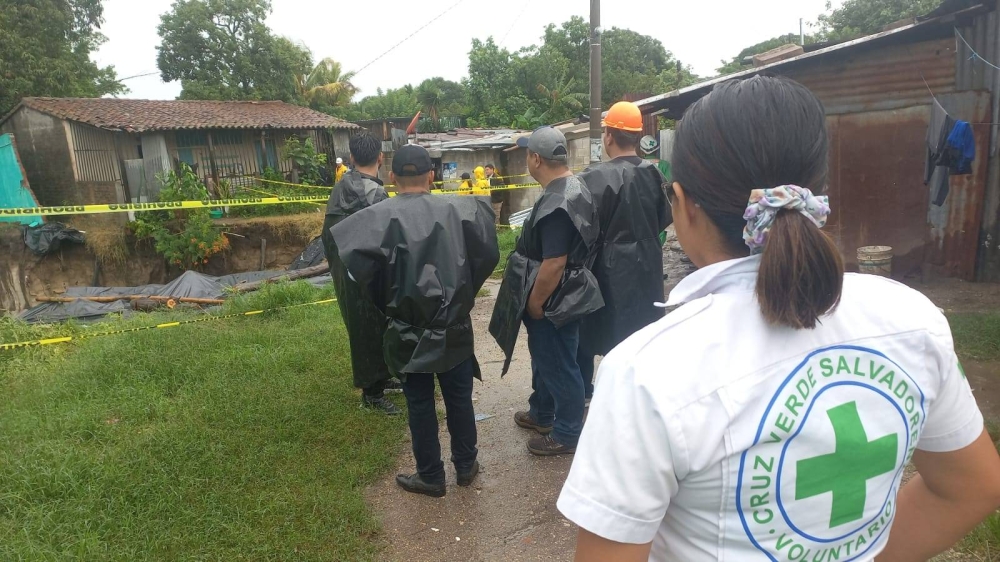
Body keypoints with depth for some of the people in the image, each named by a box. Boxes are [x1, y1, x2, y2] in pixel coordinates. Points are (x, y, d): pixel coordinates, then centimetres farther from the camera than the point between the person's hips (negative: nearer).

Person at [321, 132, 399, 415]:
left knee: (361, 329, 19)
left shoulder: (340, 187, 5)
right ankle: (372, 392, 13)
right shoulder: (375, 193, -20)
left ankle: (378, 378, 34)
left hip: (345, 271, 8)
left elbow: (328, 230, 11)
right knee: (372, 331, 2)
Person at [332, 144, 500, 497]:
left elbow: (359, 267, -22)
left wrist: (384, 302, -4)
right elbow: (488, 254, -8)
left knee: (420, 406, 13)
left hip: (409, 332, -2)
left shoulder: (378, 217, -12)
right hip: (455, 326, 2)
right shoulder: (458, 209, -6)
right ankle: (466, 465, 35)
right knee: (459, 399, 18)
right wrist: (465, 292, 6)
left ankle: (431, 477, 28)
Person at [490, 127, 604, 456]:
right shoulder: (573, 188, 6)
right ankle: (542, 413, 44)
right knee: (544, 356, 25)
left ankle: (567, 435, 24)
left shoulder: (556, 203, -28)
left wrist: (535, 303, -18)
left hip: (554, 302, -10)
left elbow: (554, 263, -31)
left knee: (559, 366, 6)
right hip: (559, 296, 10)